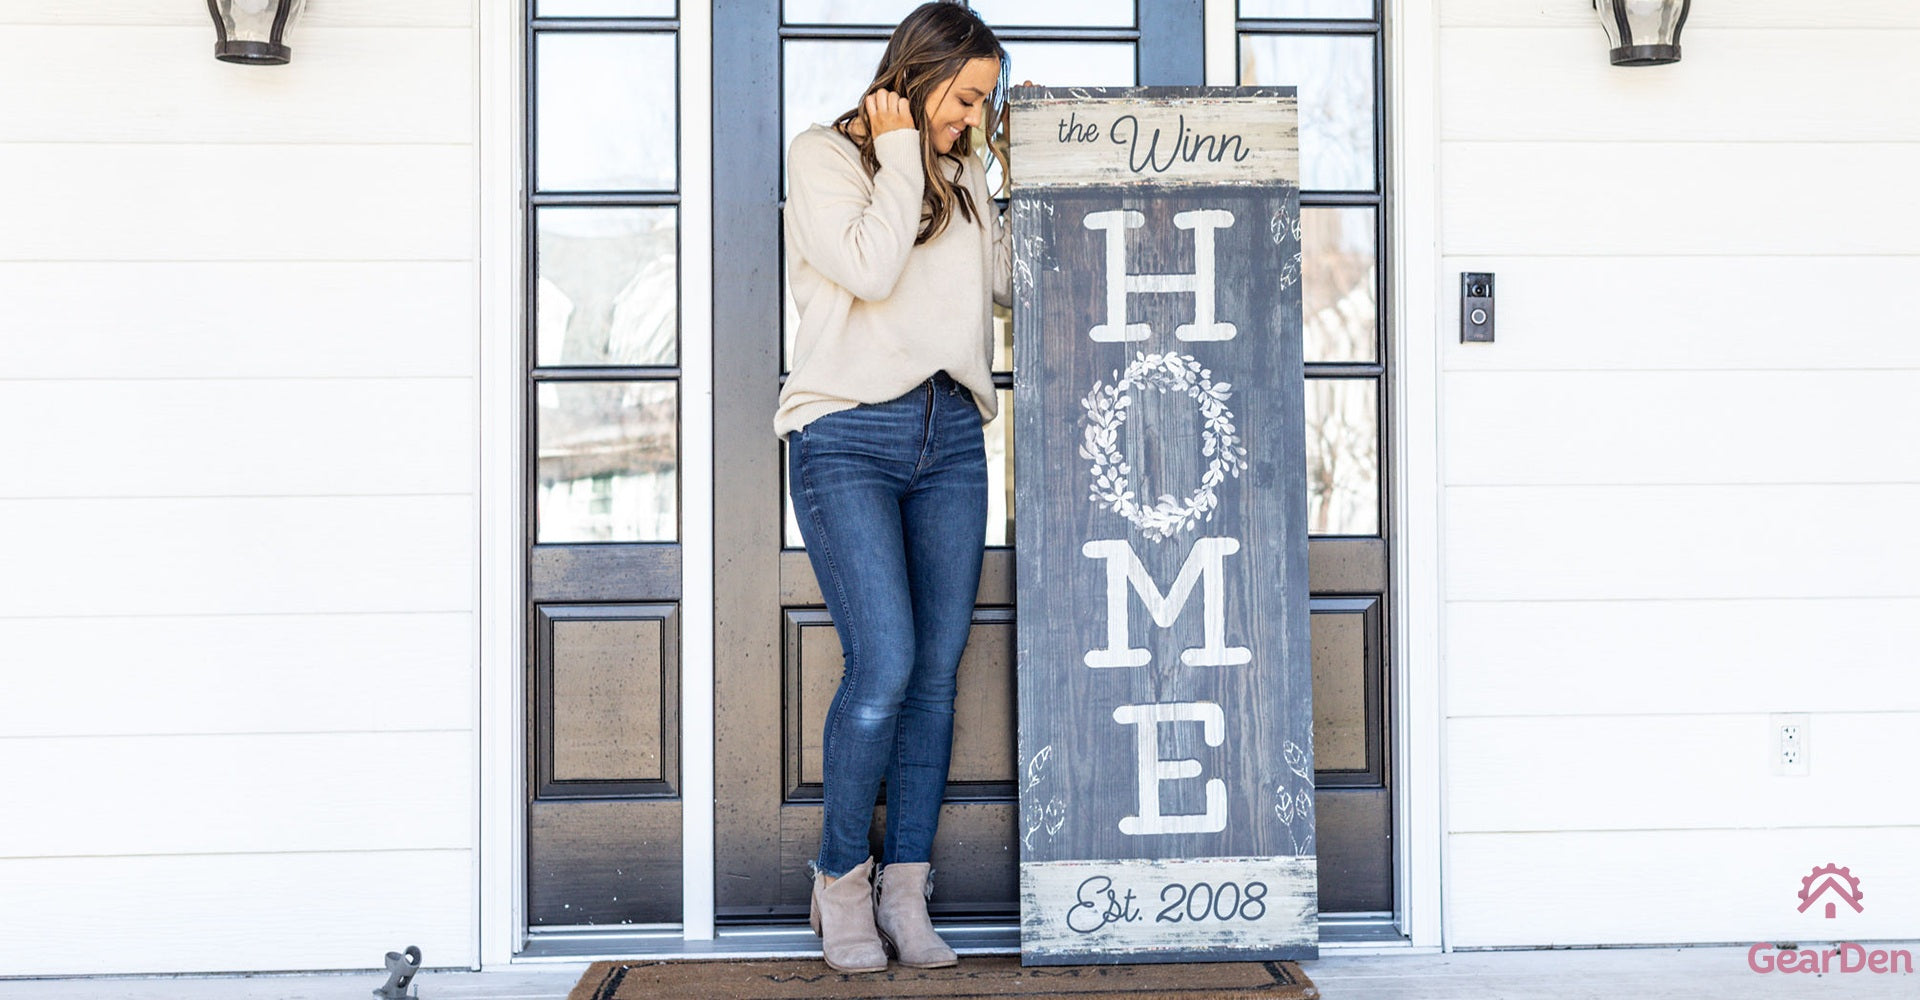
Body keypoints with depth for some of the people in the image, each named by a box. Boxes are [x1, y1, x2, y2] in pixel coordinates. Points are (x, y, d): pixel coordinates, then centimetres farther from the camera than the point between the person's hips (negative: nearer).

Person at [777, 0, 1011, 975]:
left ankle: (906, 896, 11)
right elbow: (870, 267, -13)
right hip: (847, 434, -5)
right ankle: (840, 883, 7)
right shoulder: (823, 155, 2)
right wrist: (900, 154, -3)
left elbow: (1006, 282, 15)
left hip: (950, 437, 6)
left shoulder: (962, 173, 19)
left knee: (936, 673, 2)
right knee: (883, 669, -14)